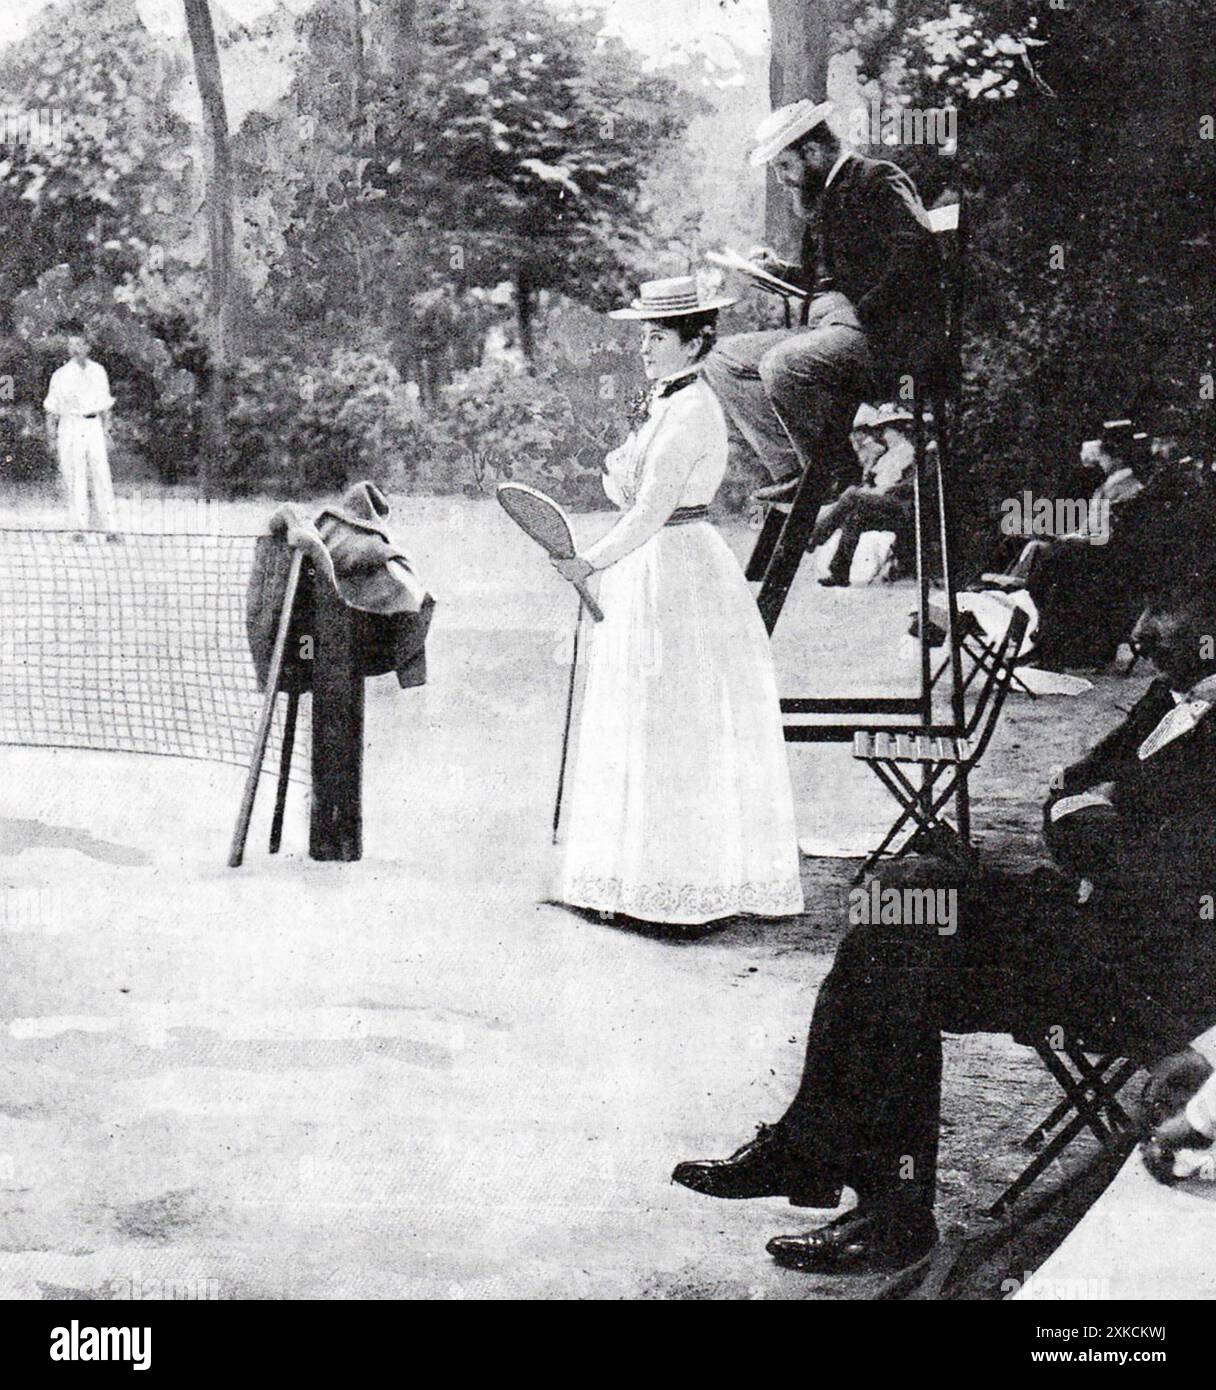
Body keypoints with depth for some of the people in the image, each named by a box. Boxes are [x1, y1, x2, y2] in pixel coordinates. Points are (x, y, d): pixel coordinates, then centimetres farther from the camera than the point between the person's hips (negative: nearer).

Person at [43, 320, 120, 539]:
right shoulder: (61, 375, -1)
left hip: (94, 426, 2)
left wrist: (106, 433, 12)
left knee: (102, 476, -3)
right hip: (70, 428, -2)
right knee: (74, 479, 0)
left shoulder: (98, 371, 8)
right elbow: (51, 410, 3)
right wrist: (51, 437, 1)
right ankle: (79, 528, 6)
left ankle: (111, 529, -4)